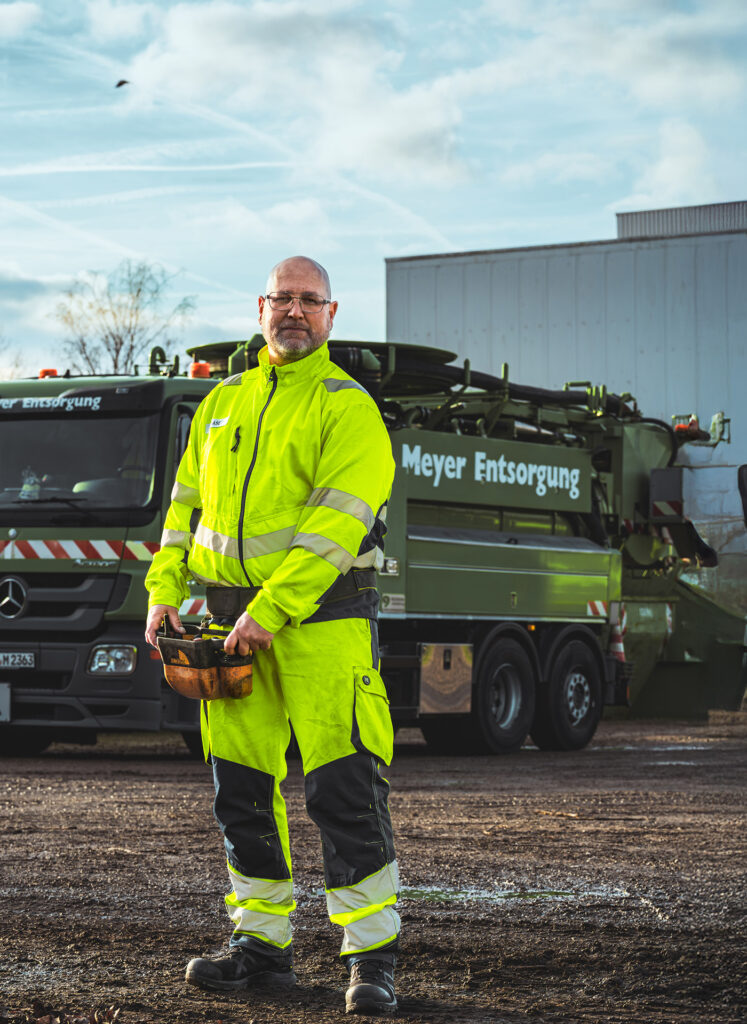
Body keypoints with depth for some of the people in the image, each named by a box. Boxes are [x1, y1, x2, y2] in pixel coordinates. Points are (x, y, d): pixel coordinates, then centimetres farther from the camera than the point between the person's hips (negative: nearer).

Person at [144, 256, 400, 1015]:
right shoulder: (222, 403, 17)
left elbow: (337, 520, -14)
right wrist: (164, 589, 6)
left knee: (343, 788, -9)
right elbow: (186, 500, 19)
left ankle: (372, 958, -4)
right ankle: (262, 945, 18)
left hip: (322, 618, -6)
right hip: (233, 621, 6)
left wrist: (271, 609, -20)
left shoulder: (347, 406, -3)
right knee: (242, 788, 8)